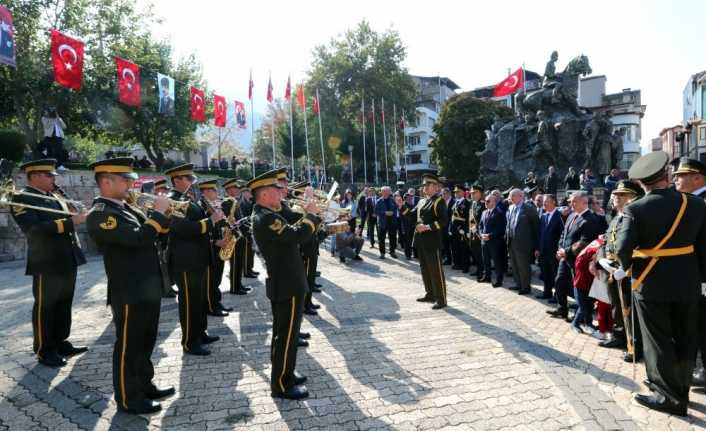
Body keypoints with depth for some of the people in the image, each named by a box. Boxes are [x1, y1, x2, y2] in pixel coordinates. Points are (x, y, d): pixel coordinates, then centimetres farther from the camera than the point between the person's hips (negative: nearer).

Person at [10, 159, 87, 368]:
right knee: (45, 308, 5)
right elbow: (34, 229, -24)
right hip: (47, 263, -8)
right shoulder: (22, 199, -11)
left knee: (64, 306, 16)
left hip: (67, 261, 8)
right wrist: (71, 221, -27)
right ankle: (44, 351, 16)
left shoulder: (55, 196, 14)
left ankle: (61, 343, 28)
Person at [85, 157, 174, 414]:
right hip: (129, 293, -9)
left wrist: (162, 215, -1)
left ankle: (145, 386, 36)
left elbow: (152, 233, 17)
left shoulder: (124, 208, 10)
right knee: (128, 347, 6)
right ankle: (128, 400, 21)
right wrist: (158, 212, -18)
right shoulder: (100, 215, -18)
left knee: (145, 343, 20)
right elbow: (138, 239, -29)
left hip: (147, 288, 9)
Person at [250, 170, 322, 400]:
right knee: (287, 334, -1)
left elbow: (291, 234, 15)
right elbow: (297, 236, -29)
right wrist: (311, 215, -14)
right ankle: (281, 384, 10)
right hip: (287, 285, -11)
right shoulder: (266, 218, -22)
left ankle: (283, 374, 33)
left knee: (283, 332, 20)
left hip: (283, 282, 11)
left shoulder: (266, 215, 11)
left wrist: (309, 217, 5)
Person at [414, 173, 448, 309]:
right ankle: (430, 294, 28)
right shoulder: (422, 202, 16)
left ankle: (441, 300, 3)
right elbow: (416, 217, 21)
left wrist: (427, 227, -20)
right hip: (421, 241, 8)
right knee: (425, 269, 15)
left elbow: (443, 221, -15)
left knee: (436, 270, -3)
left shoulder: (439, 201, -7)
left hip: (433, 241, -8)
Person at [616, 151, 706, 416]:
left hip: (651, 285, -4)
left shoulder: (635, 209, -15)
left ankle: (670, 396, 17)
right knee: (684, 340, 19)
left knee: (658, 342, 8)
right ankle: (680, 389, 34)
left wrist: (628, 268, 1)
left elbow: (623, 250, -20)